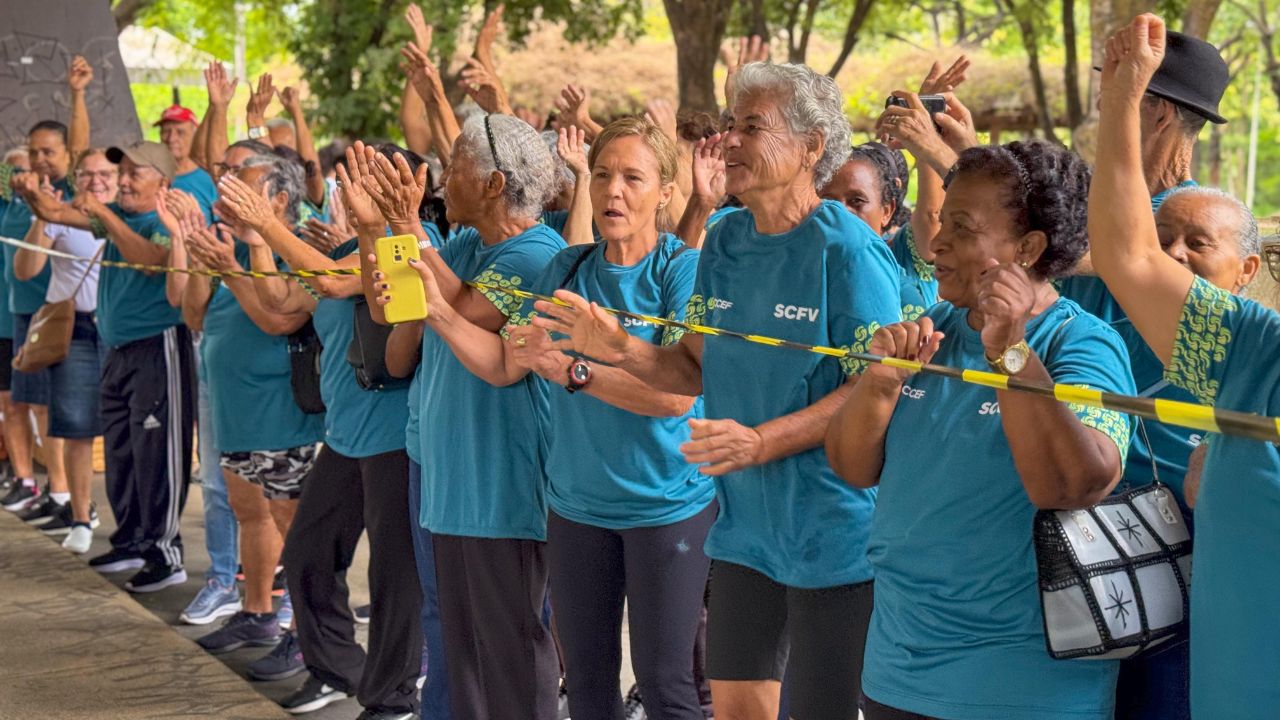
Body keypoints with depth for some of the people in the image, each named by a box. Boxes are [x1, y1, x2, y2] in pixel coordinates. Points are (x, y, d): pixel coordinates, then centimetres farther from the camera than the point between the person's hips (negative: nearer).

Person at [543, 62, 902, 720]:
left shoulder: (848, 250, -15)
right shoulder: (725, 243, 6)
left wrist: (762, 442, -27)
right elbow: (699, 370, 12)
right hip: (745, 524, 7)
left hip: (833, 535, -7)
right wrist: (623, 351, -7)